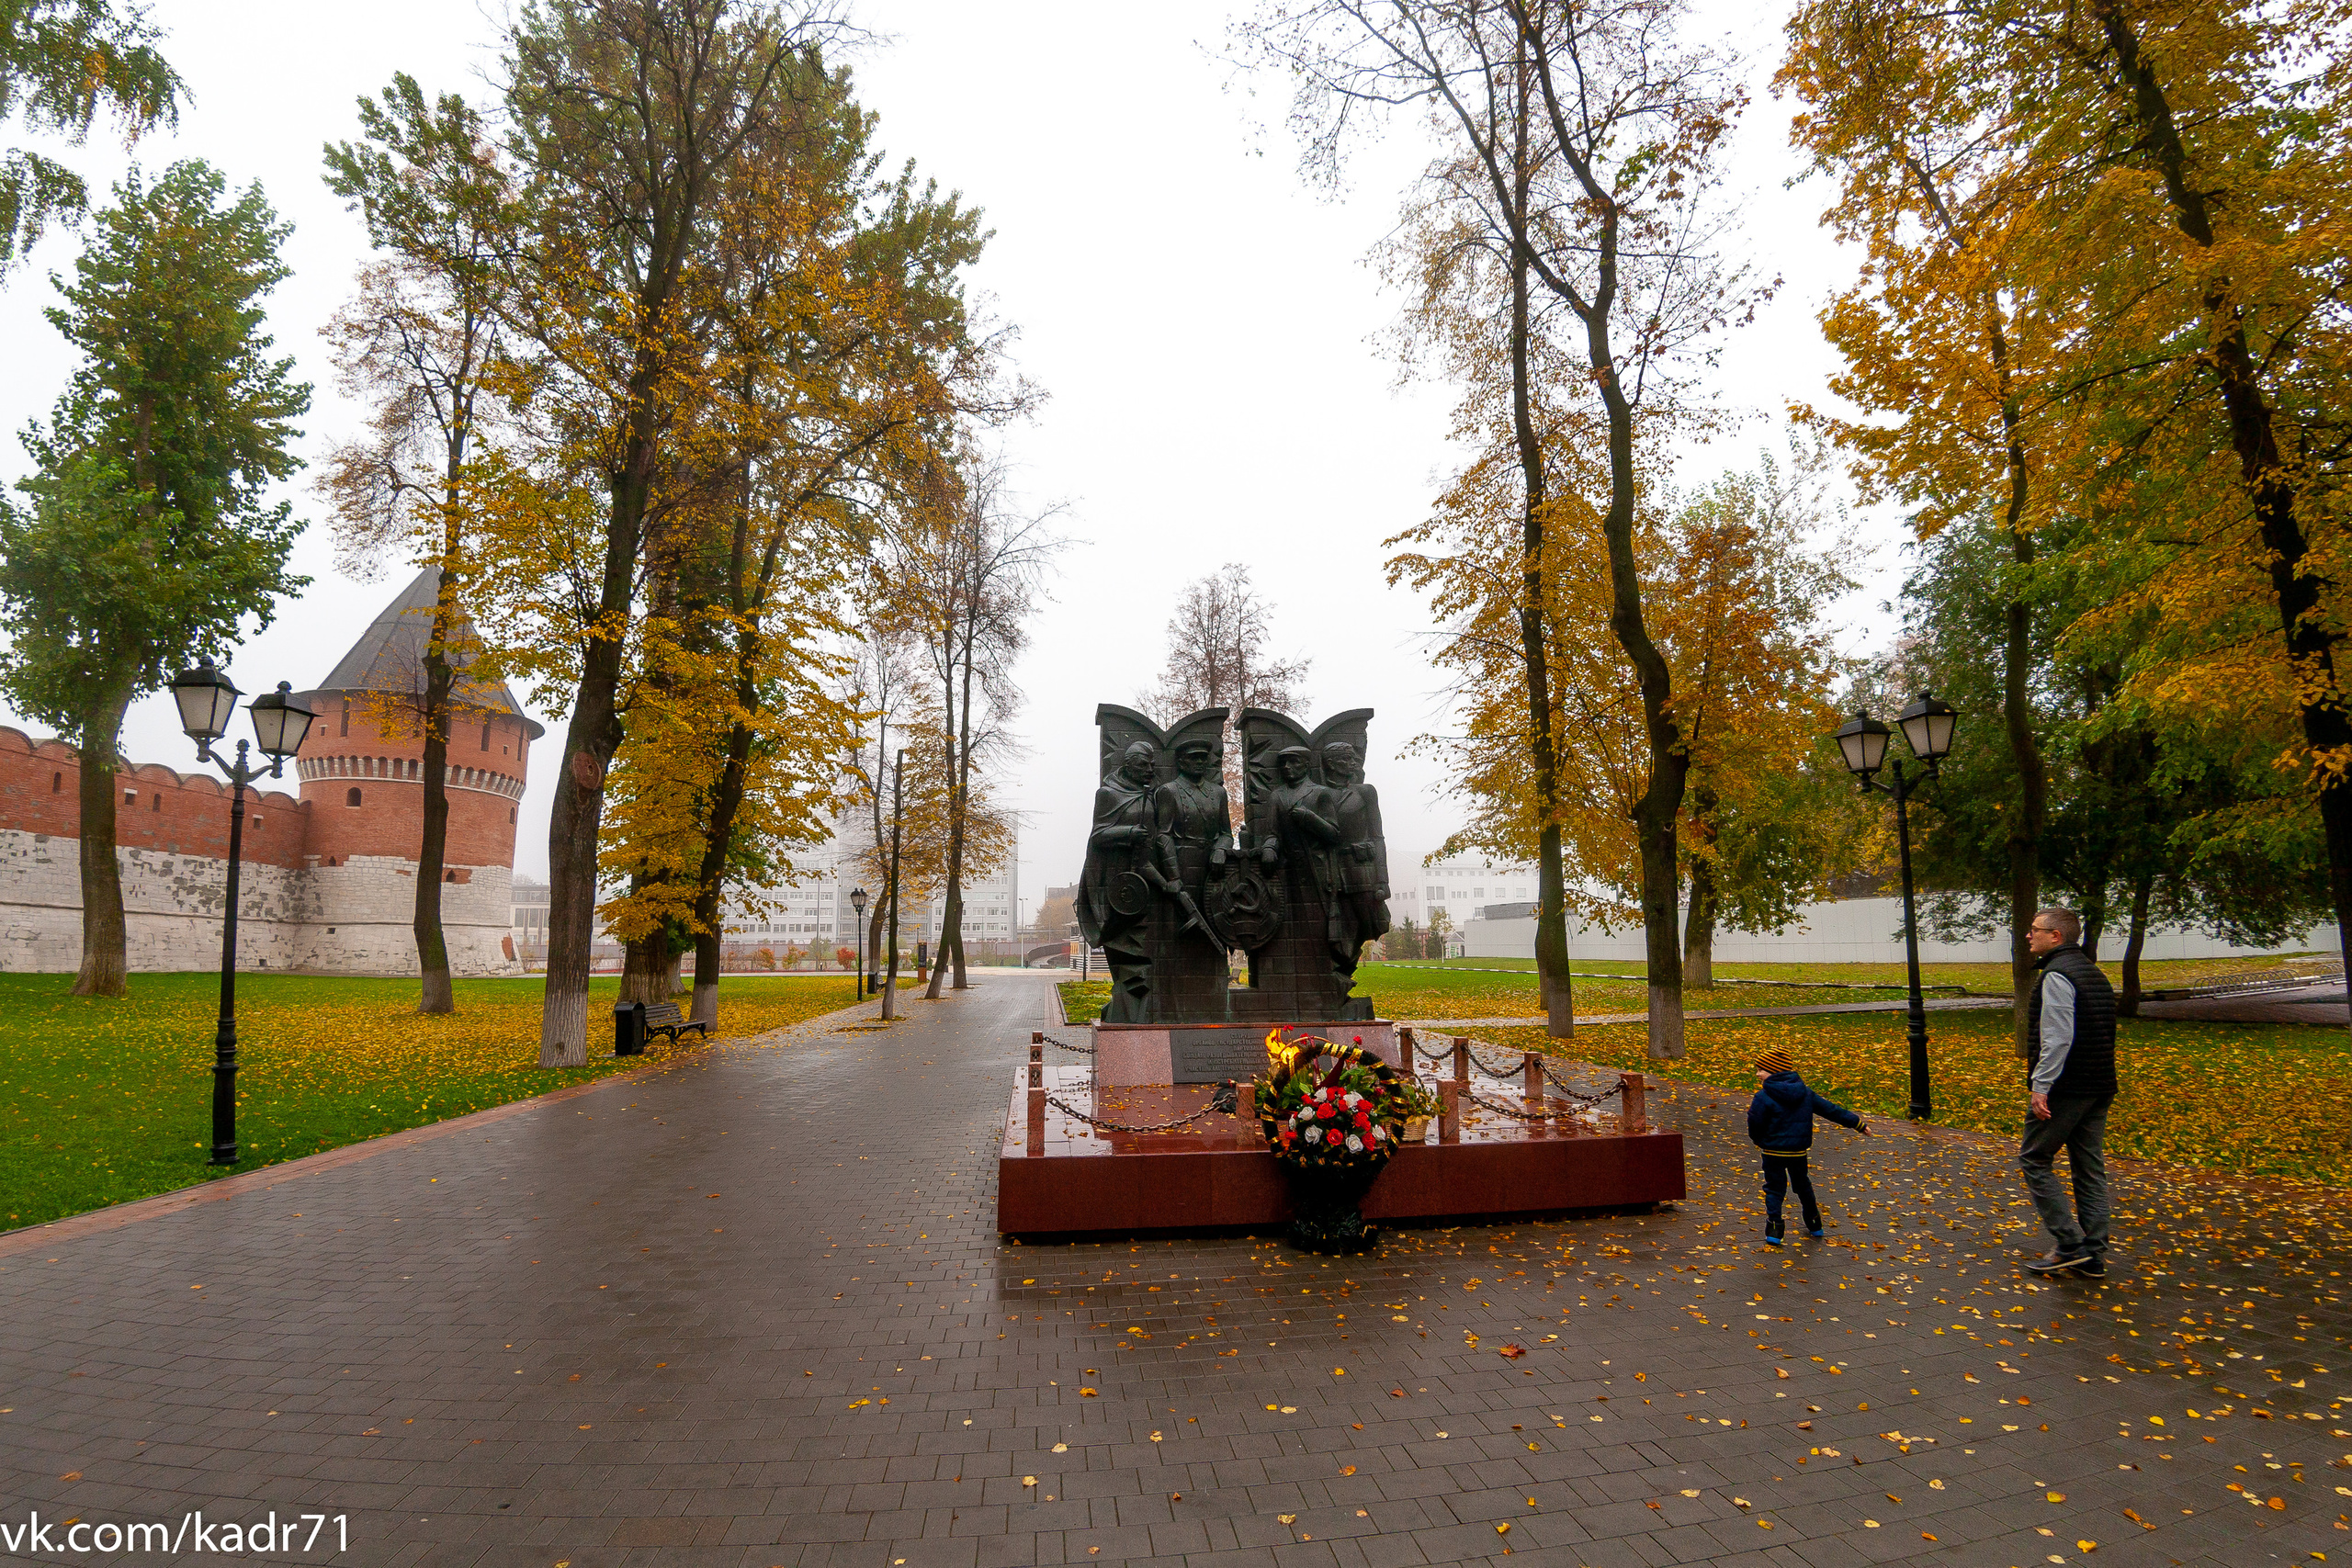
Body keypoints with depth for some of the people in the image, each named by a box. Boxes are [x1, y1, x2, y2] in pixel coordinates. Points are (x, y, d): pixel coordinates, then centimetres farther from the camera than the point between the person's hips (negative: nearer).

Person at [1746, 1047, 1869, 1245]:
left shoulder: (1763, 1097, -16)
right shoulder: (1805, 1093, 2)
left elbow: (1754, 1125, -13)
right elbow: (1830, 1109, 7)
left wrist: (1760, 1141, 9)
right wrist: (1858, 1124, 16)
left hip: (1774, 1152, -5)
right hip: (1799, 1151, 5)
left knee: (1774, 1188, 5)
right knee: (1802, 1185, 23)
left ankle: (1774, 1228, -5)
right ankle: (1814, 1224, 36)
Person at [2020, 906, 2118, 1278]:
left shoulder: (2057, 975, -15)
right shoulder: (2093, 972, 16)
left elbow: (2057, 1038, -23)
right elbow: (2100, 1034, 21)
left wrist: (2041, 1085, -21)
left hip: (2064, 1090, -9)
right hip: (2099, 1089, 9)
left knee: (2035, 1160, 1)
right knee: (2090, 1169, 11)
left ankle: (2069, 1244, -1)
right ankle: (2093, 1256, 15)